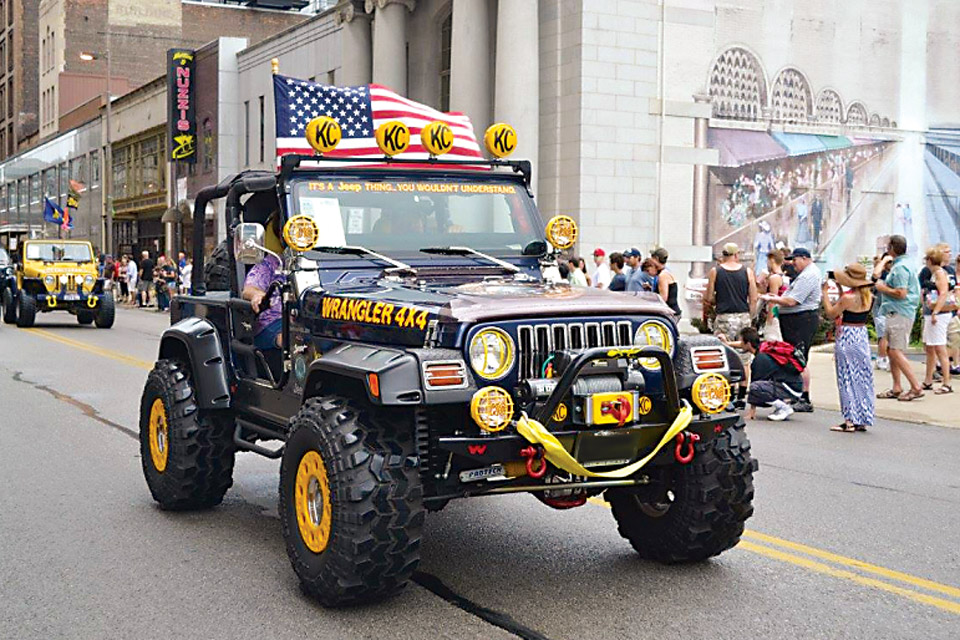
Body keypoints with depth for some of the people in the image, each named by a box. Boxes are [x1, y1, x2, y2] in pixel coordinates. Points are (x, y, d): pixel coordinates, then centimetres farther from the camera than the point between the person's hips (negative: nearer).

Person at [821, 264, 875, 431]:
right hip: (863, 335, 7)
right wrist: (840, 290, 19)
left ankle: (850, 420, -1)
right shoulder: (868, 296, 4)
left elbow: (831, 314, -9)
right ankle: (863, 419, 17)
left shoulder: (848, 297, -18)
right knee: (862, 379, 12)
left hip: (847, 337, -7)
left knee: (847, 379, -1)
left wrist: (825, 292, -2)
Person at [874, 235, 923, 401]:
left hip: (900, 314, -11)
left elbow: (901, 293, -23)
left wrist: (883, 288, -11)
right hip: (895, 313, 11)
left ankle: (916, 387, -9)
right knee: (891, 350, 14)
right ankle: (896, 388, 18)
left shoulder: (900, 267, -17)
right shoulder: (900, 264, 16)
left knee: (896, 352, -11)